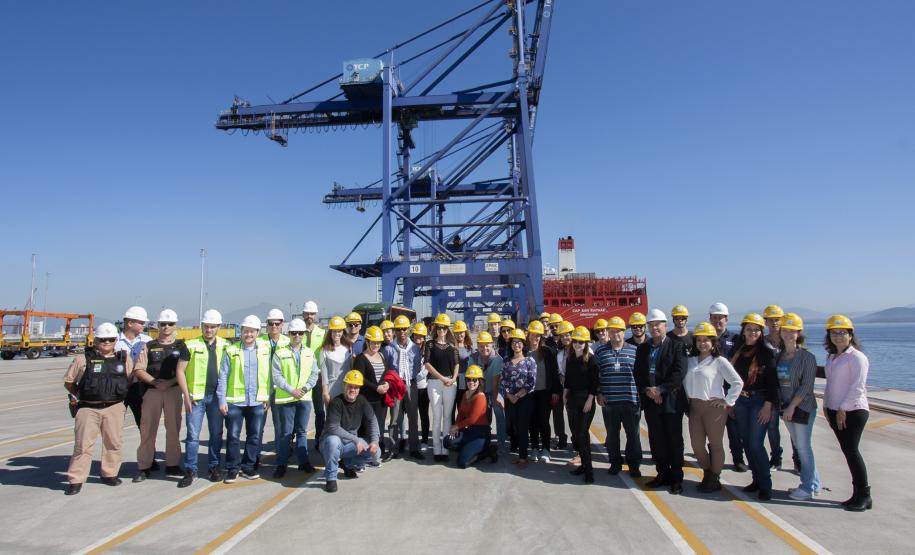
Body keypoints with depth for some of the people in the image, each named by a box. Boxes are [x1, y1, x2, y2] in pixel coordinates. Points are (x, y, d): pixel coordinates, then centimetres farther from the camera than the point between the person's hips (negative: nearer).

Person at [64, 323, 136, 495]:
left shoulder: (124, 359, 6)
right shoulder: (84, 359, 0)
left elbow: (131, 379, 12)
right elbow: (68, 381, 9)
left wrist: (140, 365, -3)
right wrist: (81, 395, 3)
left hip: (114, 408, 2)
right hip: (88, 408, -2)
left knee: (114, 442, 10)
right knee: (83, 444, -1)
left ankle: (109, 474, 26)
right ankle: (75, 480, 9)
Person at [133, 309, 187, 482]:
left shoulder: (181, 346, 7)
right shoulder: (149, 346, 8)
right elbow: (138, 370, 1)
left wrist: (169, 383, -15)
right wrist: (155, 382, -12)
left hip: (174, 390, 0)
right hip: (151, 390, 0)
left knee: (174, 427, 4)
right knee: (147, 429, 1)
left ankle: (172, 464, 13)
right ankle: (144, 467, 8)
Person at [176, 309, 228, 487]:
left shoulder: (225, 345, 5)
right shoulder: (191, 345, -1)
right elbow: (180, 370, -1)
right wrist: (186, 395, -6)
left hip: (217, 396, 2)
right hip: (196, 396, -2)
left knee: (216, 434, 9)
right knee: (193, 435, 1)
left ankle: (213, 467, 22)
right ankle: (190, 470, 13)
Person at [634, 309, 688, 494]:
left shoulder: (677, 346, -3)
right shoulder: (642, 348, 11)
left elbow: (679, 372, -13)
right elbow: (638, 373, 7)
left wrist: (660, 389, -17)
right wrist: (647, 390, -9)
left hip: (671, 401, -4)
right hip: (651, 402, 4)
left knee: (674, 441, 4)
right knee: (656, 441, 10)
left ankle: (676, 478, 15)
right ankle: (663, 474, 23)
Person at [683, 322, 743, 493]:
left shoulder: (719, 361, -8)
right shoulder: (690, 360, 8)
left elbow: (738, 382, -10)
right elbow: (684, 381, 15)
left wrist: (727, 402, -10)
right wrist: (688, 399, 6)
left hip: (714, 407, -5)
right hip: (694, 407, 5)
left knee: (715, 444, 7)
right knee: (696, 445, 10)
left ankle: (715, 479, 21)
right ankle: (707, 475, 31)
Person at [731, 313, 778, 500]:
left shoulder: (767, 351, -8)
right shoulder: (738, 349, 7)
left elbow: (772, 380, -11)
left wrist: (768, 405, -15)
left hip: (759, 401, -5)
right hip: (740, 400, 5)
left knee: (755, 444, -8)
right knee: (746, 443, 9)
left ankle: (765, 485, 5)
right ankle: (757, 479, 23)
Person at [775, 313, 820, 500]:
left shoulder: (807, 357, -11)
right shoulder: (779, 356, 7)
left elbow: (807, 385, -15)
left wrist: (792, 406, -17)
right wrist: (782, 404, 2)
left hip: (803, 407, -6)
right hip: (786, 407, 6)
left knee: (804, 448, 0)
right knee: (799, 446, 13)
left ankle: (808, 488, 12)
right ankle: (814, 484, 26)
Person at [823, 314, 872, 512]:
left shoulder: (856, 357, -10)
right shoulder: (831, 357, 14)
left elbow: (857, 387, -16)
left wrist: (843, 409, -16)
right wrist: (826, 406, 13)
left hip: (853, 411, -7)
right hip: (835, 411, 7)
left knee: (851, 450, -8)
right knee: (847, 451, 8)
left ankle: (864, 496, 2)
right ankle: (859, 494, 15)